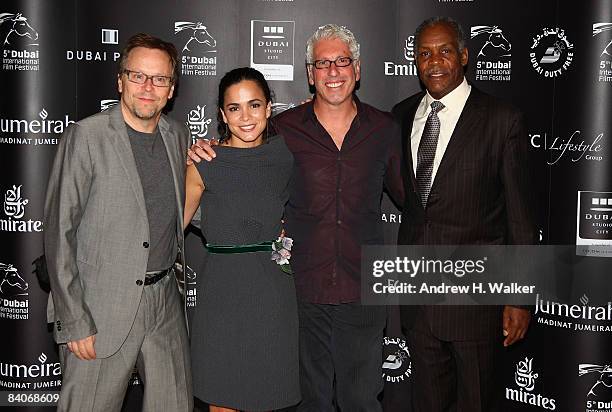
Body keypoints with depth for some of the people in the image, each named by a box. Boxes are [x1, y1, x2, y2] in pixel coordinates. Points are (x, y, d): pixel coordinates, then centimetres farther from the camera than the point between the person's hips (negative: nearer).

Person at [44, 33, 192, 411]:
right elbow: (60, 232, -10)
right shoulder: (86, 137, -9)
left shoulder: (179, 136, 8)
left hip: (166, 302, 5)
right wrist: (73, 323, -12)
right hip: (102, 310, -5)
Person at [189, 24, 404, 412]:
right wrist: (205, 154, -9)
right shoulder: (284, 129, -3)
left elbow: (408, 195, 13)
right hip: (302, 292, 0)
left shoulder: (385, 129, 2)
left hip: (362, 293, 1)